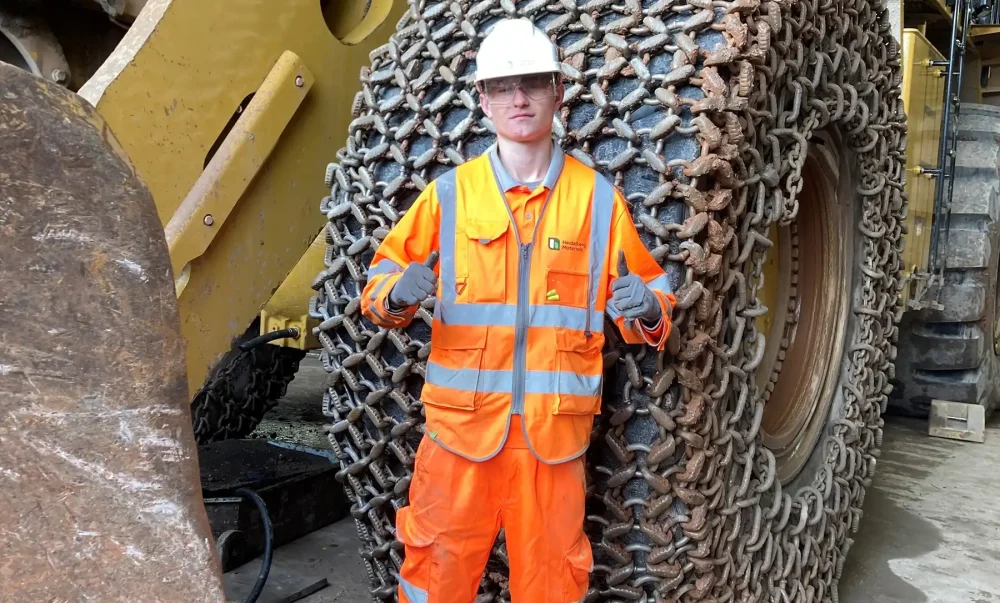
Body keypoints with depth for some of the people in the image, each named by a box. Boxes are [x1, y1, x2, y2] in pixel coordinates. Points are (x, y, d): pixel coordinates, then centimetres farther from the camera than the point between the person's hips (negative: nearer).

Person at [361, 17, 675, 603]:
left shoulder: (599, 197, 3)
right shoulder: (450, 193, 2)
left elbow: (650, 294, 9)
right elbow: (383, 278, 6)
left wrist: (646, 310, -13)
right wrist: (398, 295, -16)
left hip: (555, 429, 1)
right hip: (461, 423, 0)